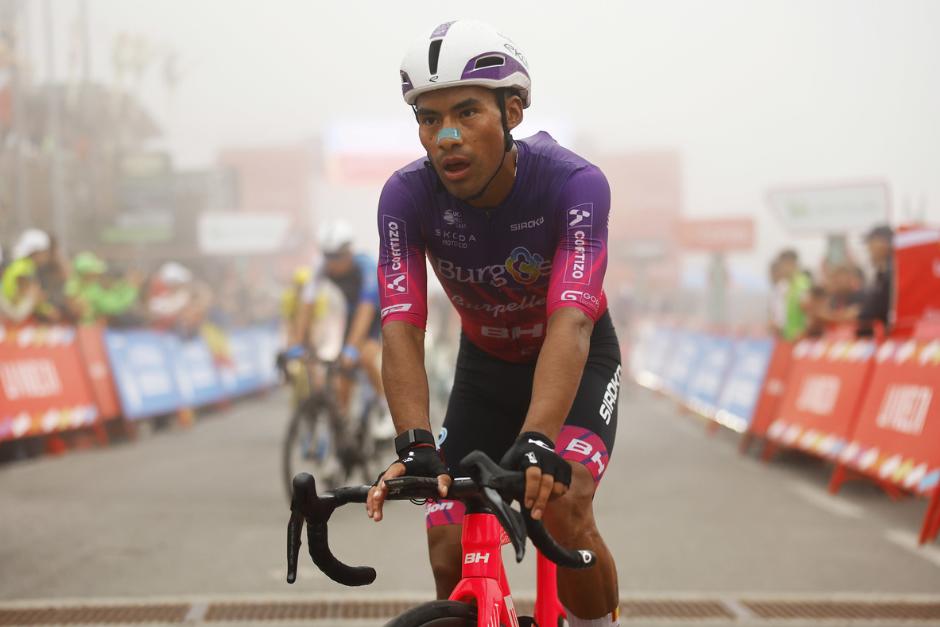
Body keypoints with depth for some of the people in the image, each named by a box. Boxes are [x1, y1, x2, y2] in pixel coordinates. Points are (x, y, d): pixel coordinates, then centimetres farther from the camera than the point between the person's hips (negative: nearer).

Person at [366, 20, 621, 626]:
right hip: (485, 366, 3)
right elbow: (402, 328, -33)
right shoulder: (407, 196, -24)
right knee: (451, 555, -7)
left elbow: (569, 324, -43)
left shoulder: (574, 184, -32)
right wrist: (415, 445, -49)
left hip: (577, 362, -3)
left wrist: (535, 441, -58)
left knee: (562, 511, -28)